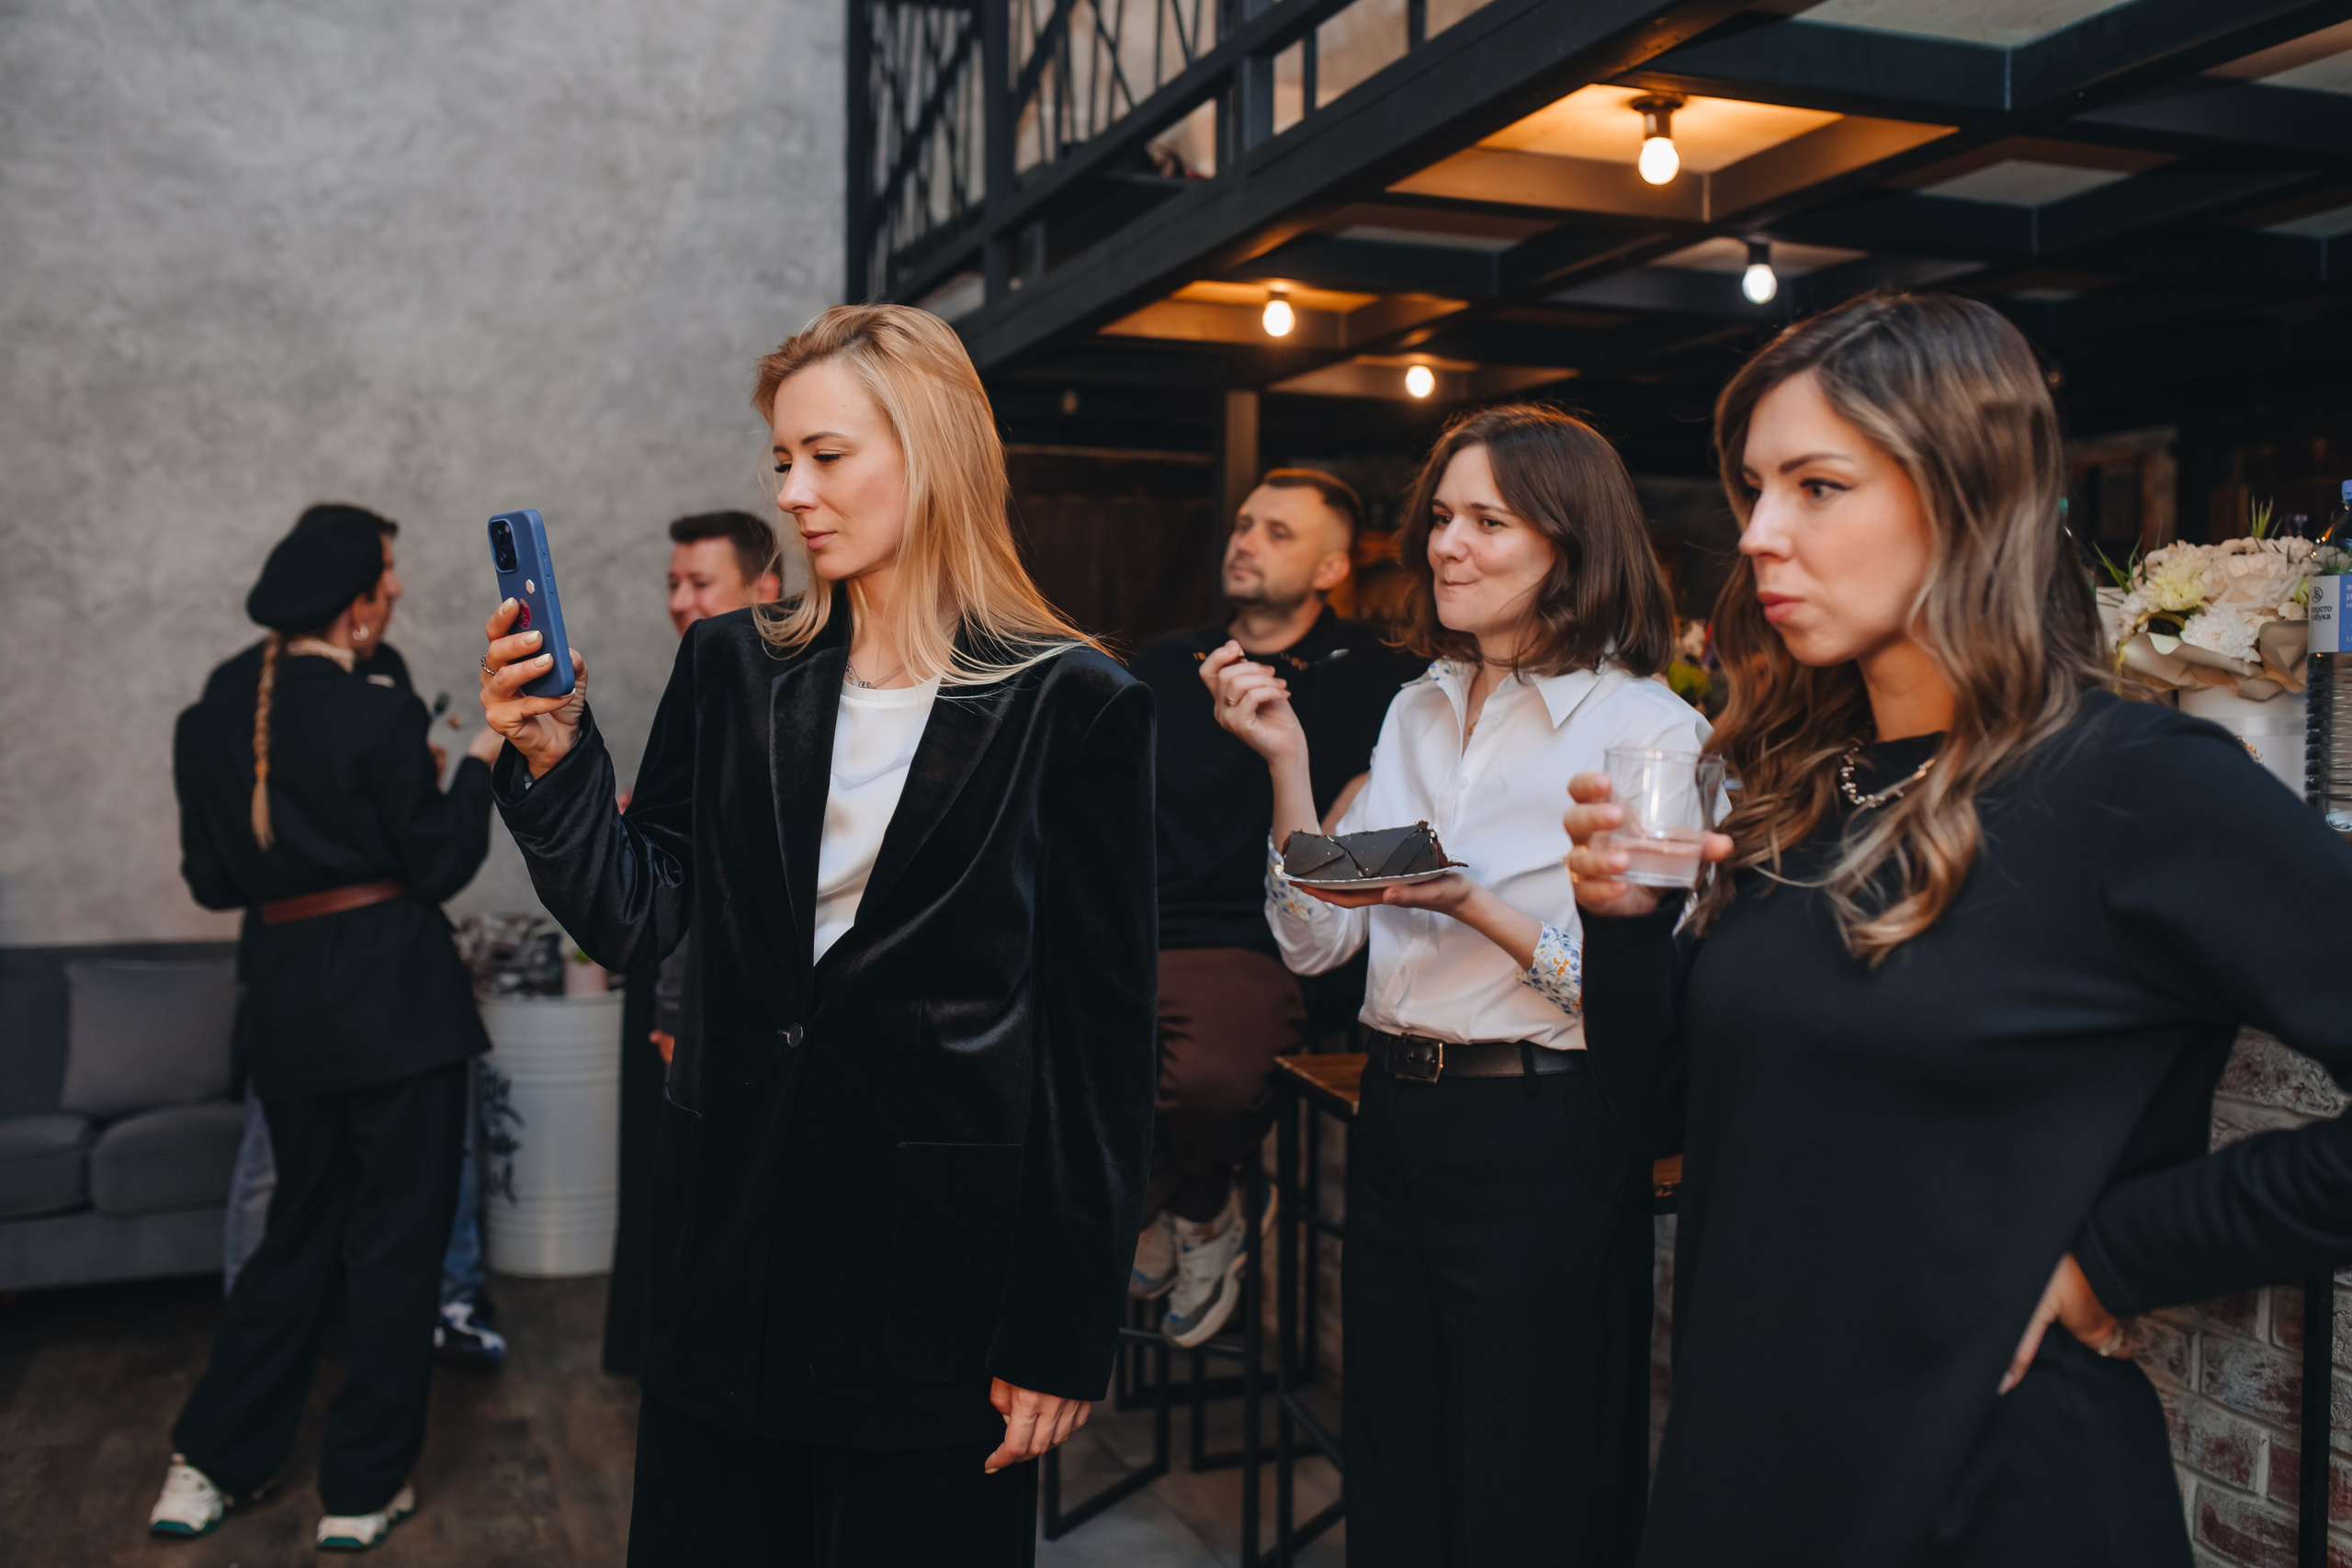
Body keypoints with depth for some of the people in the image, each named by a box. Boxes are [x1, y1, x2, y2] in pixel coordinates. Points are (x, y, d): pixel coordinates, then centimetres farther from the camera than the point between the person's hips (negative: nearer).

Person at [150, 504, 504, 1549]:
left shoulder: (207, 721, 3)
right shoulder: (379, 717, -15)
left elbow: (211, 881, 9)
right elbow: (440, 864, -8)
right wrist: (480, 760, 3)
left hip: (283, 1000, 6)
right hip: (393, 996, -6)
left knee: (300, 1227, 20)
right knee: (395, 1240, 6)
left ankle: (205, 1467, 23)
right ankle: (364, 1490, 14)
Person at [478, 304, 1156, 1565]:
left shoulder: (1072, 707, -8)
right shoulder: (730, 670, 5)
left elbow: (1104, 1032, -7)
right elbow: (635, 921, 6)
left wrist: (1067, 1328, -7)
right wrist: (553, 758, -10)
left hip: (943, 1259, -4)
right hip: (730, 1235, 4)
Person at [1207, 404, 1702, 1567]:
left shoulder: (1652, 731, -11)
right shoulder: (1417, 711, 9)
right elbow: (1315, 942, 7)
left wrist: (1471, 907, -23)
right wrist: (1287, 765, -3)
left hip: (1547, 1145, -6)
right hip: (1395, 1119, 6)